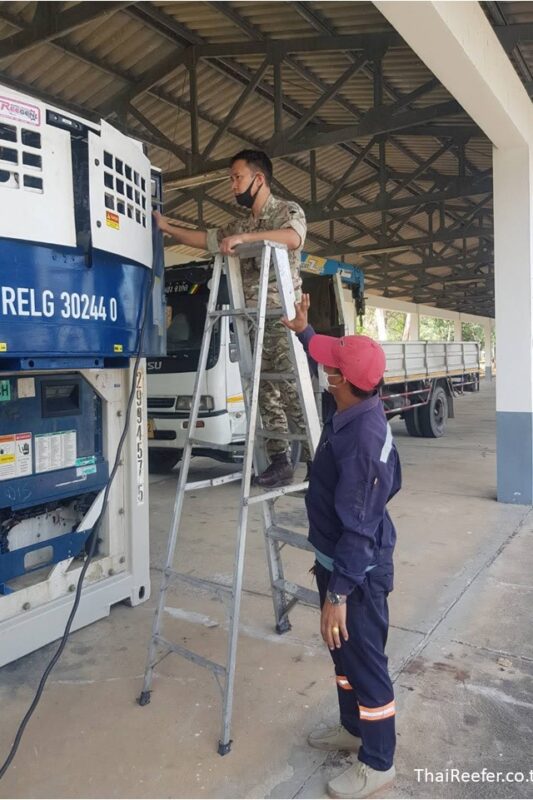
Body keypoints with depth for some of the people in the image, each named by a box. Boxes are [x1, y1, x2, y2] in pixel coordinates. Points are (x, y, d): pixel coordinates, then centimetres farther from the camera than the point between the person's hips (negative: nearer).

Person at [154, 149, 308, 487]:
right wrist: (166, 226, 26)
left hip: (282, 315, -7)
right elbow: (205, 239, 29)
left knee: (291, 387, -13)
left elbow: (293, 238, -20)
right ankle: (280, 460, 7)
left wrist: (244, 238, -22)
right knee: (266, 390, 3)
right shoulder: (240, 225, 22)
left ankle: (313, 457, -7)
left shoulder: (288, 210, 1)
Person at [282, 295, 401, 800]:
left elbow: (357, 525, -29)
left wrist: (338, 591, -25)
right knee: (343, 653, 25)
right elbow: (327, 362, 22)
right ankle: (354, 728, 46)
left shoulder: (359, 437, -31)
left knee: (364, 660, 9)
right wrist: (304, 333, 21)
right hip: (341, 559, 10)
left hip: (359, 569, -10)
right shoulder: (359, 408, -3)